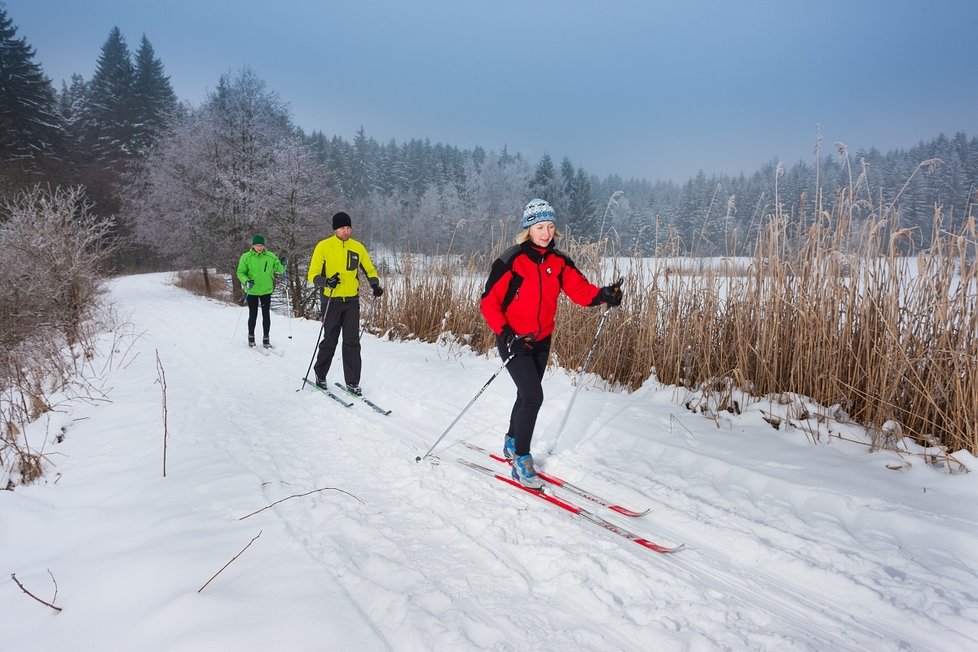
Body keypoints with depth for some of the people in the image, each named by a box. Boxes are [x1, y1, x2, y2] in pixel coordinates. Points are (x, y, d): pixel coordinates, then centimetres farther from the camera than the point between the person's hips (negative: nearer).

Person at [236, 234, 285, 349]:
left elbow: (279, 269, 0)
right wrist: (246, 281, -20)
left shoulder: (270, 257, -1)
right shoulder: (246, 257, -5)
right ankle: (251, 337, 25)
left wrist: (283, 265, -21)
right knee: (253, 315, 8)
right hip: (252, 291, -1)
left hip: (266, 290, 1)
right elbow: (240, 272, -2)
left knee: (266, 315, 2)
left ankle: (266, 339, 11)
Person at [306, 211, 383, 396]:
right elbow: (313, 275, -6)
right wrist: (326, 282, -27)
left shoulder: (358, 248, 5)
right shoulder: (323, 247, -5)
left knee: (352, 342, -1)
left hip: (352, 301, 2)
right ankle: (320, 375, 28)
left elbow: (370, 270, 15)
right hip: (331, 300, -2)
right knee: (330, 341, 6)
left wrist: (375, 285, -4)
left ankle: (352, 382, 6)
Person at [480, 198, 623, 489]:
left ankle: (512, 443, 41)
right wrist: (506, 334, -26)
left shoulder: (559, 261, 0)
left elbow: (579, 288, -10)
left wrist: (602, 295, -30)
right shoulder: (511, 261, -16)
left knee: (527, 395, 19)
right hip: (513, 341, -6)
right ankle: (521, 461, -1)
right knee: (533, 396, -15)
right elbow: (489, 302, -15)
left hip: (541, 340, 6)